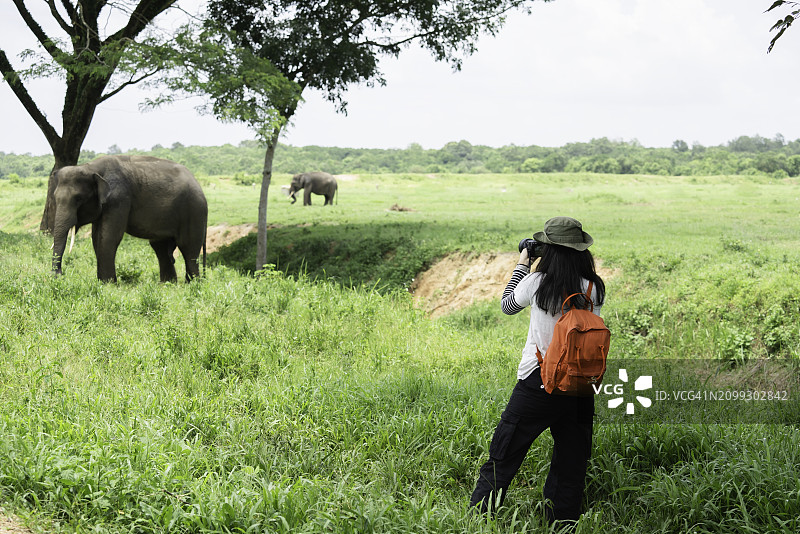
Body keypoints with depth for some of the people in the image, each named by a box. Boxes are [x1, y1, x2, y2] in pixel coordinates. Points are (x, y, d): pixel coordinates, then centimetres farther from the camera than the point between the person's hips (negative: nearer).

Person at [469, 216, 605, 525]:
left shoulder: (537, 283, -10)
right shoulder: (595, 288, -4)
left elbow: (507, 305, 9)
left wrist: (523, 264, 19)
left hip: (537, 384, -3)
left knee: (503, 457, 8)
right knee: (570, 465, 15)